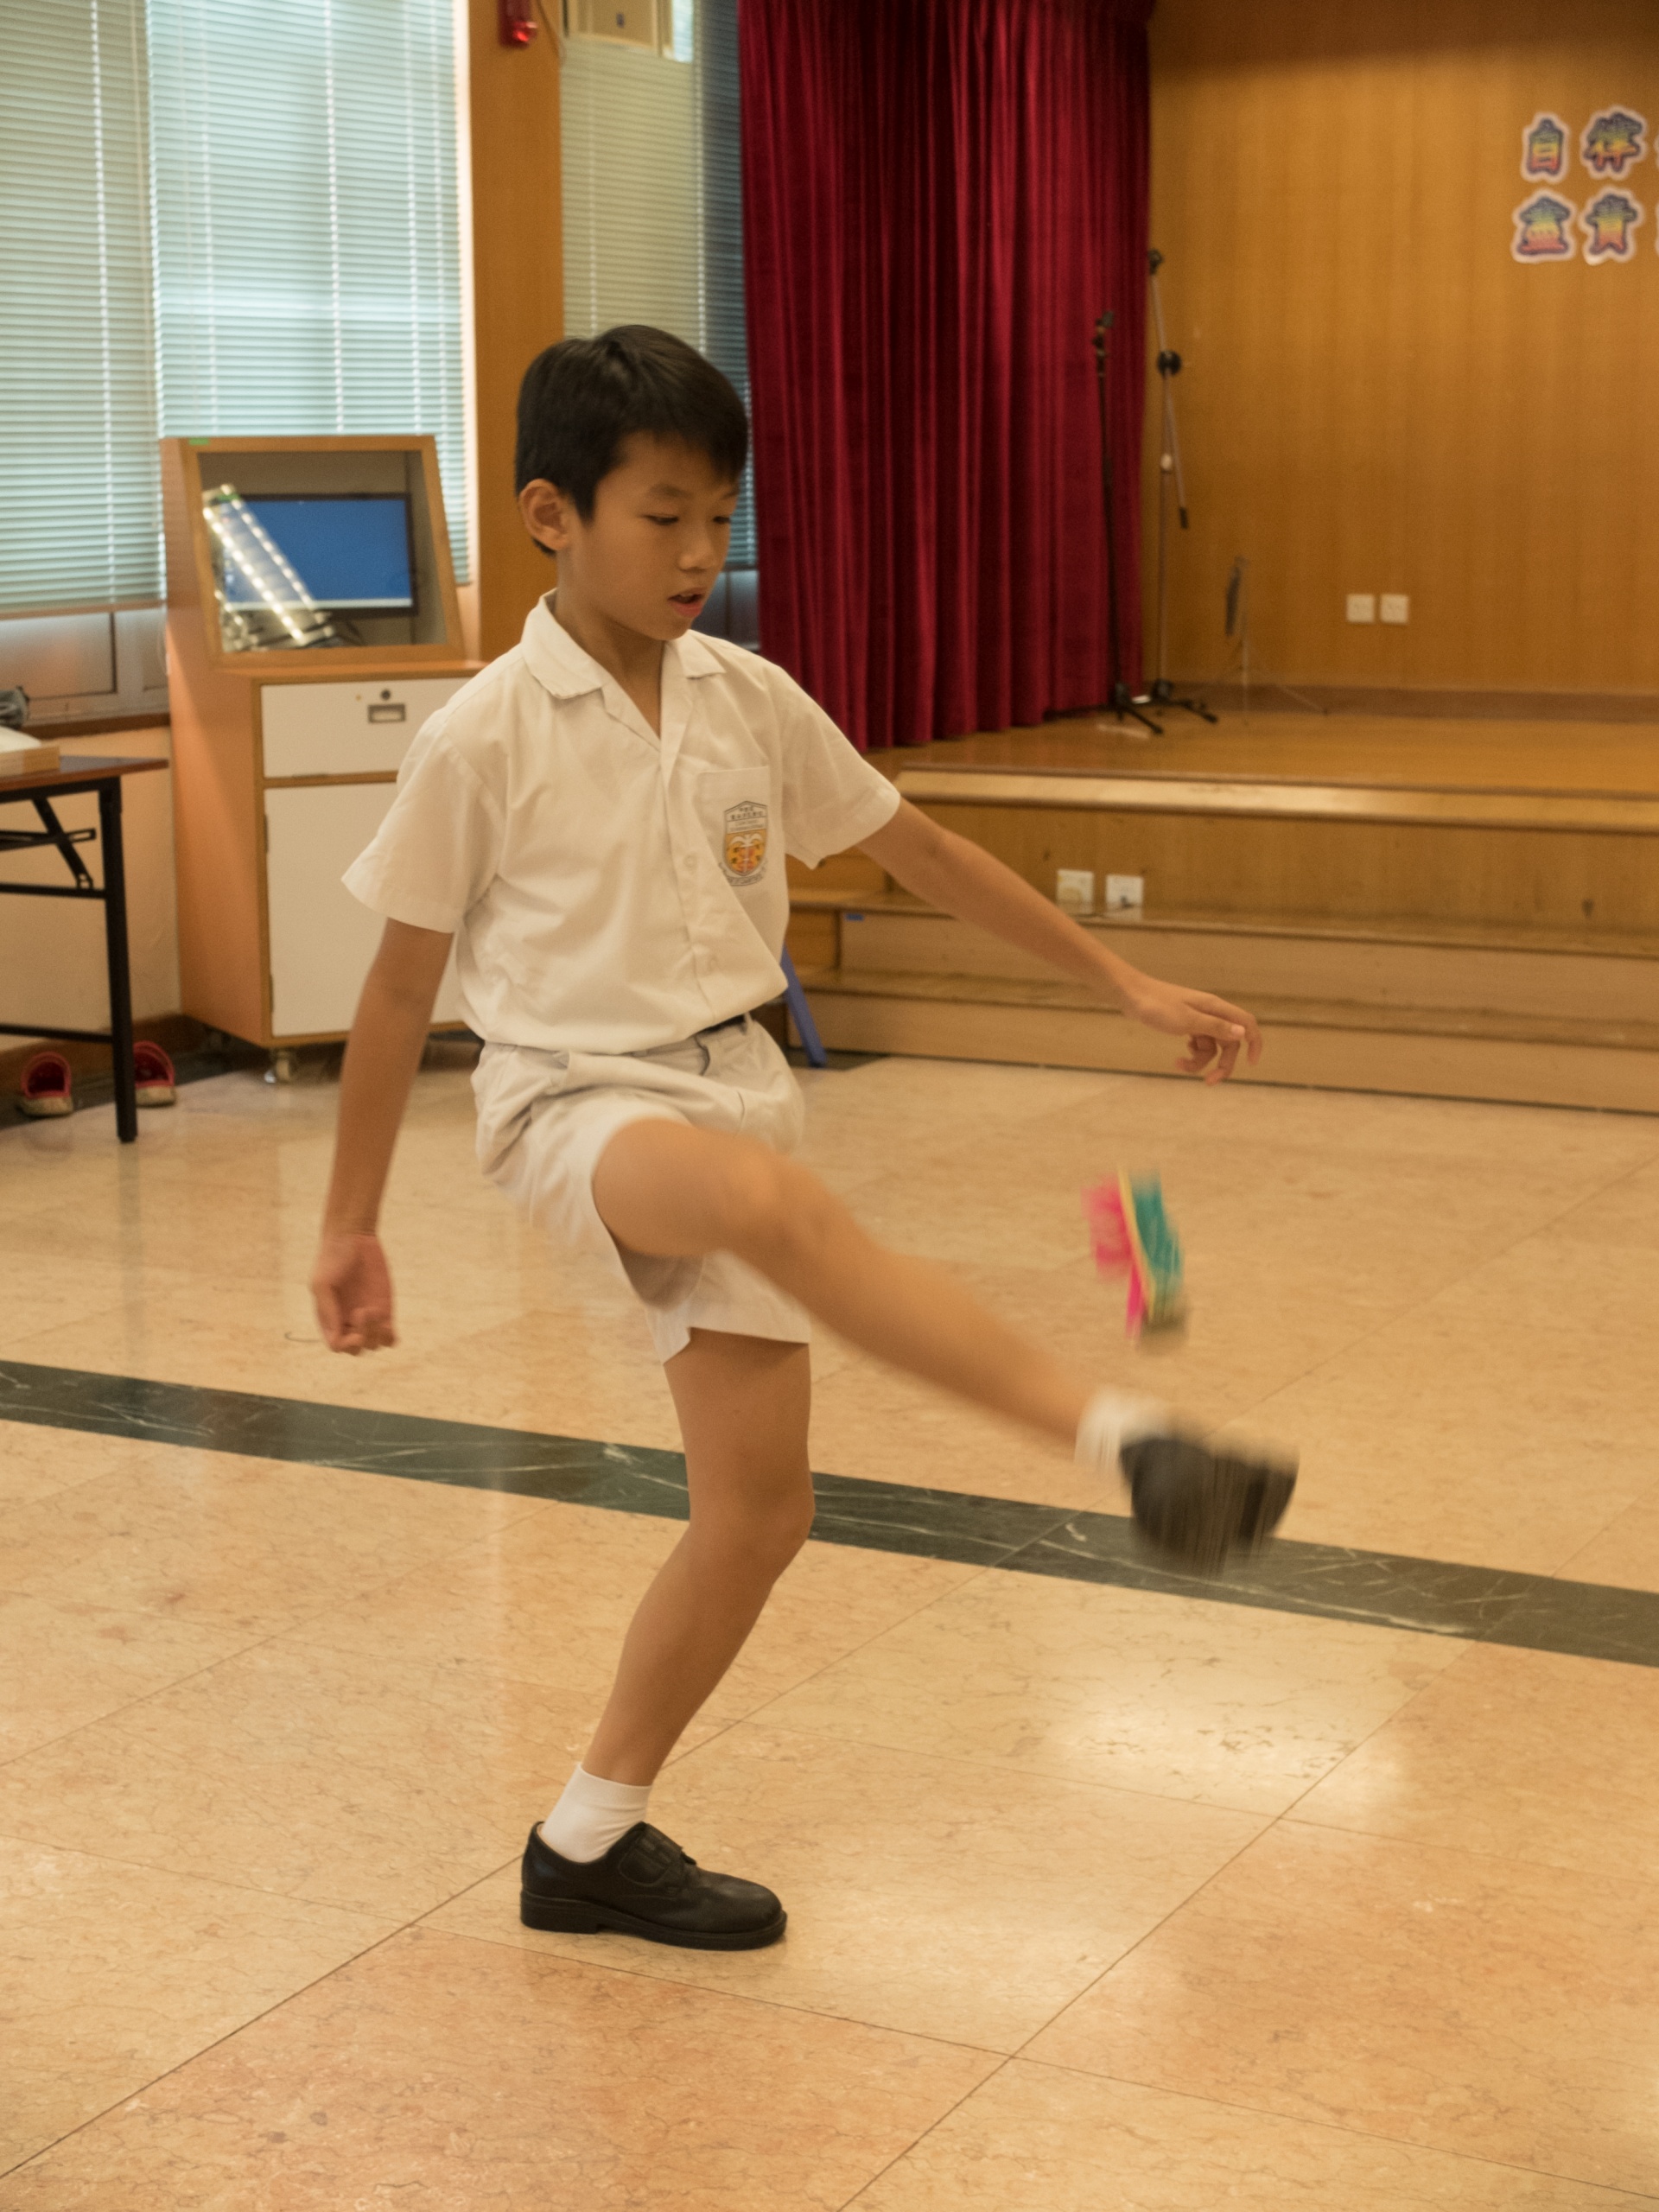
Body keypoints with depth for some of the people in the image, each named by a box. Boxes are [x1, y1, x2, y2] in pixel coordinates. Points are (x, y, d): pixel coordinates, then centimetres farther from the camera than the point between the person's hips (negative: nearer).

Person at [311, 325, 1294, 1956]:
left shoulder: (750, 703, 3)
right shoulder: (486, 738, -9)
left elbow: (920, 854, 14)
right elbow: (398, 988, -2)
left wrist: (1130, 989, 12)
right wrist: (349, 1226, 1)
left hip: (733, 1089, 6)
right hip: (573, 1100, -6)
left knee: (760, 1500, 2)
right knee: (770, 1199, -40)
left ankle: (593, 1839, 20)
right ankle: (1127, 1440, -45)